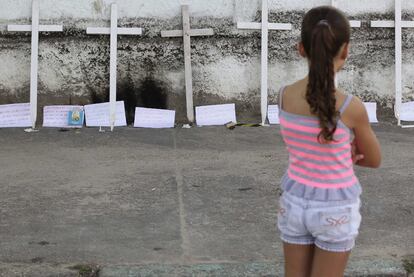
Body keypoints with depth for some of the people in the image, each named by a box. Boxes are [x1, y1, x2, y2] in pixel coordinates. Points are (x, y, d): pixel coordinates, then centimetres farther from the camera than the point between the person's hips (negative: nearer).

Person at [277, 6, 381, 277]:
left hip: (294, 203, 4)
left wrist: (344, 152, -4)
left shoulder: (284, 96, -9)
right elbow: (374, 159, -3)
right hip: (335, 211, -4)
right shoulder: (351, 107, -21)